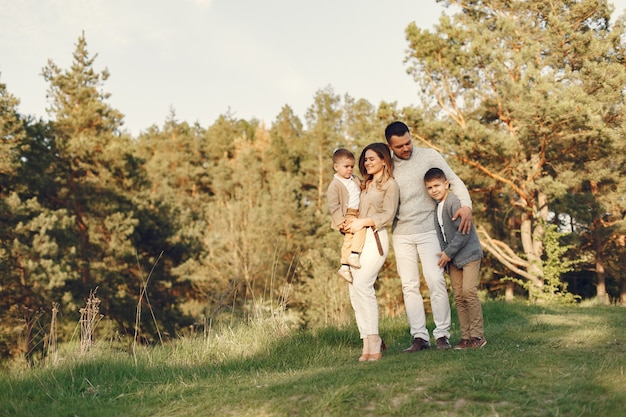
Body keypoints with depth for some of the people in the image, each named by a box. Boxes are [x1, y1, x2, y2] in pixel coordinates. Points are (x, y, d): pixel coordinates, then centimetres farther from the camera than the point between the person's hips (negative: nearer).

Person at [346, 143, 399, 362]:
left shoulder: (390, 185, 3)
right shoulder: (365, 185, 25)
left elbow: (387, 216, -6)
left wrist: (363, 222, -13)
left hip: (375, 238, -7)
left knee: (362, 284, -22)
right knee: (354, 290, -2)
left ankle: (372, 342, -20)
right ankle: (371, 341, 1)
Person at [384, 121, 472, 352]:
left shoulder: (429, 156, -1)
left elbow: (454, 181, -3)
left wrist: (466, 205, -20)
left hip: (428, 230, -3)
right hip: (401, 234, 3)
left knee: (435, 280, -9)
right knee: (409, 285, 2)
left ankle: (442, 334, -1)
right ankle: (419, 337, 6)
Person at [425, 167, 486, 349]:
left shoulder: (454, 202, -17)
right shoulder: (436, 206, 9)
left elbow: (463, 231, -22)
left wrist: (448, 252, -17)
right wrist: (445, 255, 6)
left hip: (468, 253, -8)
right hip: (452, 258, 8)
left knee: (469, 291, -13)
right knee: (458, 297, 5)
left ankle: (477, 335, -5)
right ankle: (465, 336, 9)